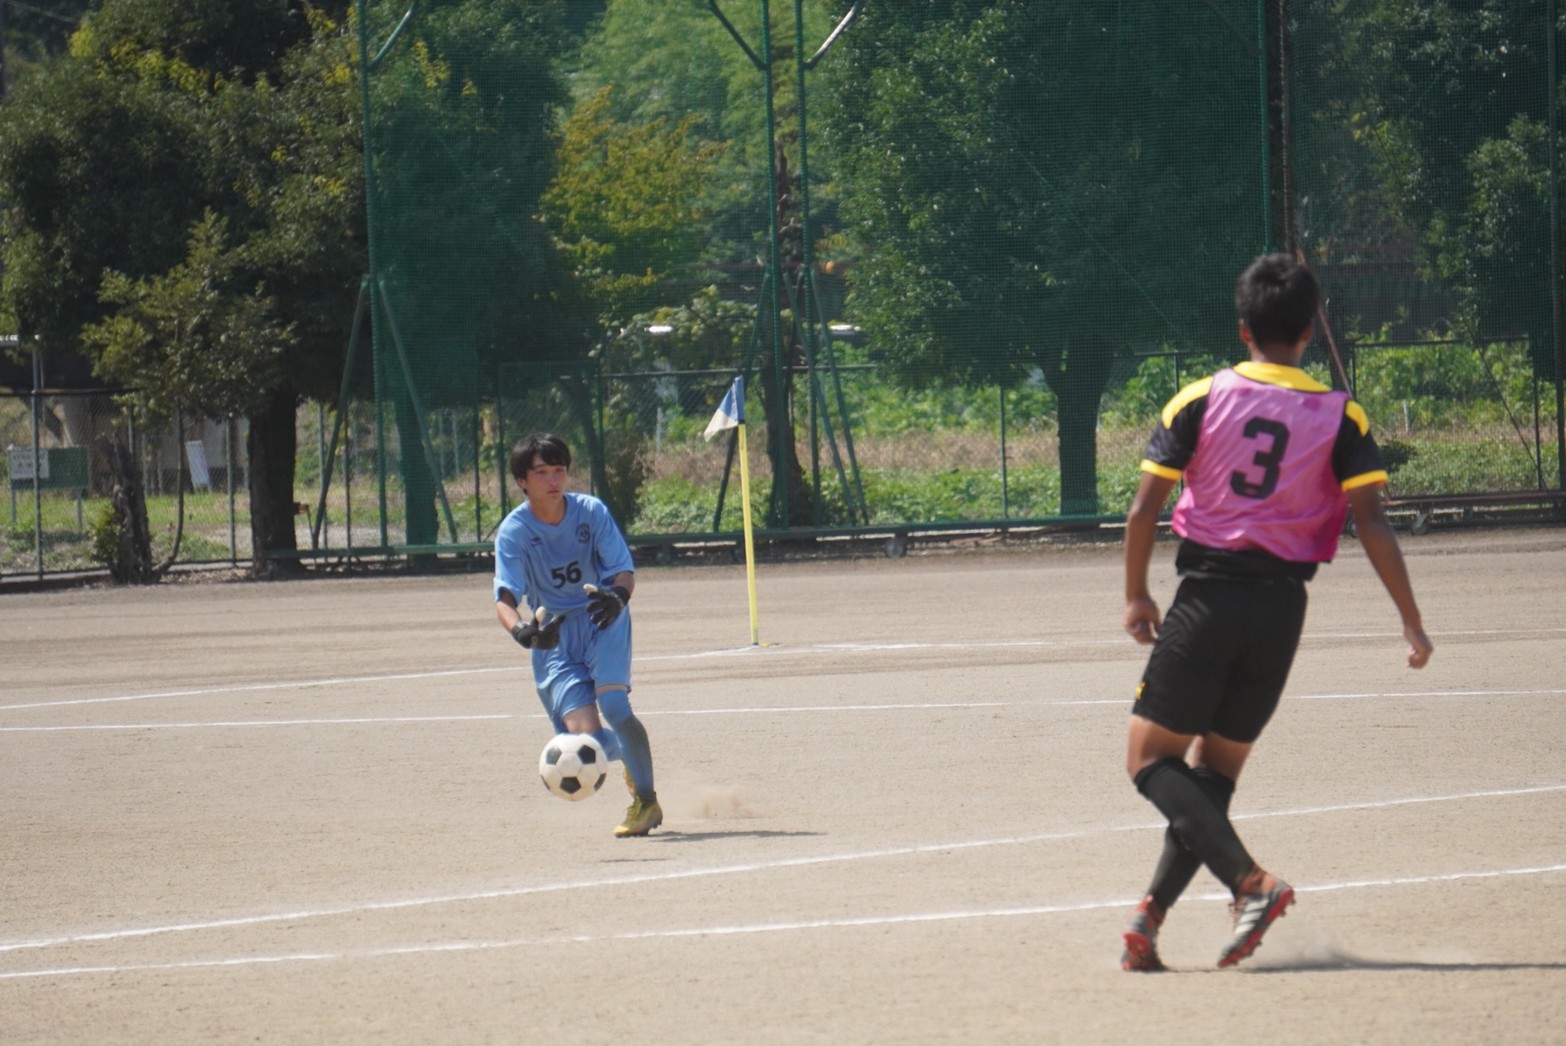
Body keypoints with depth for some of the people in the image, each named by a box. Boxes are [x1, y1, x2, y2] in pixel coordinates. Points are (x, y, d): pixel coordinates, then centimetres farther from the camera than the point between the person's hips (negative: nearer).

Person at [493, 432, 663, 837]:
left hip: (603, 622, 0)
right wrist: (520, 628, -45)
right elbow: (505, 596, -22)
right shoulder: (514, 531, -12)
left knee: (613, 703, -26)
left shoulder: (592, 512, -8)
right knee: (585, 735, -13)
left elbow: (624, 569, -12)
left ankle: (646, 801, -7)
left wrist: (618, 595, -36)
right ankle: (630, 757, 24)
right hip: (554, 636, 0)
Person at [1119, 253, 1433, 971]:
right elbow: (1371, 521, -7)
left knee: (1151, 759, 2)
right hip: (1282, 606, 3)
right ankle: (1150, 916, 1)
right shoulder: (1340, 417, 1)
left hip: (1207, 598, -3)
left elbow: (1143, 510, -3)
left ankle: (1250, 882, -18)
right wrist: (1411, 622, -4)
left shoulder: (1200, 401, -1)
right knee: (1214, 769, 13)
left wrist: (1137, 597, 11)